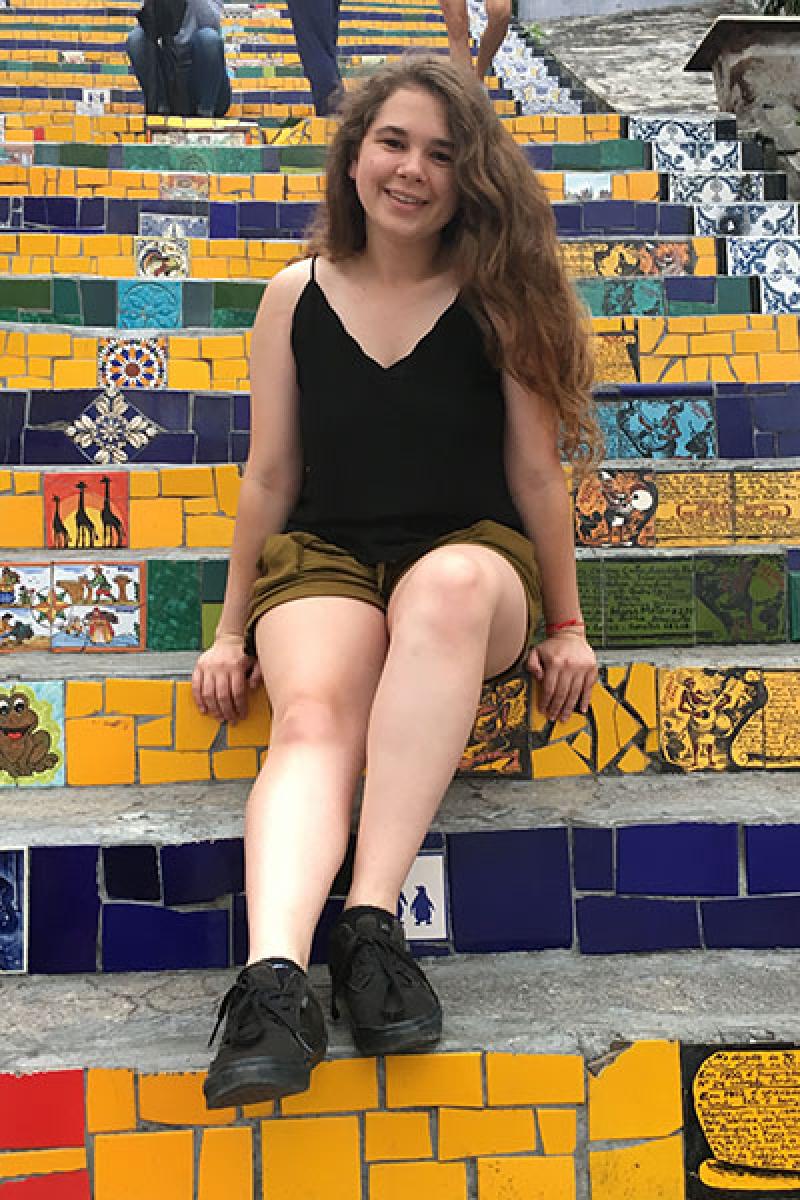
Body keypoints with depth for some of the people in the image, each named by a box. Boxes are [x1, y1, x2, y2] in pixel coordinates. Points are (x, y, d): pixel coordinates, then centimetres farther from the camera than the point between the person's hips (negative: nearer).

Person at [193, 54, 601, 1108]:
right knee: (312, 713, -31)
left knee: (449, 584, -38)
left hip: (474, 562, -1)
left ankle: (372, 917, -38)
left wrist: (567, 625, 7)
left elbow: (536, 474, 6)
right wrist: (233, 630, 11)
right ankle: (275, 978, -46)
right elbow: (270, 479, 9)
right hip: (324, 562, 1)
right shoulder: (297, 297, 7)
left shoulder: (499, 300, 4)